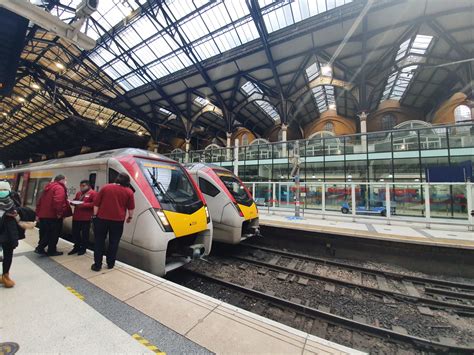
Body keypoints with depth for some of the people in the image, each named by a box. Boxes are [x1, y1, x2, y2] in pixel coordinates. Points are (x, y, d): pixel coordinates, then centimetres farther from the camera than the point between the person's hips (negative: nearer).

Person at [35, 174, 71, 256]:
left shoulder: (48, 187, 17)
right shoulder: (59, 188, -14)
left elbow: (40, 201, 20)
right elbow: (58, 201, -31)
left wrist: (38, 212, 23)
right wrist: (59, 212, -25)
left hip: (43, 214, 9)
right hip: (53, 215, -9)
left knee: (44, 233, 19)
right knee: (54, 234, 3)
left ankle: (40, 248, 21)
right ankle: (52, 251, 11)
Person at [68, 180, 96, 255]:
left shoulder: (93, 193, -10)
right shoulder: (78, 193, 16)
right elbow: (74, 201, 24)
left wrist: (84, 204, -23)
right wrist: (73, 202, 1)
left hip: (86, 218, -7)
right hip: (76, 217, 8)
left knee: (85, 234, 5)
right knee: (75, 233, 13)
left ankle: (83, 248, 19)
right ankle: (77, 247, 29)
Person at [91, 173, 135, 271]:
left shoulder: (105, 187, 4)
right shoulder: (129, 191, 0)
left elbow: (96, 203, 4)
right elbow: (131, 207, 4)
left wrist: (95, 215, 11)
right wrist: (130, 217, 17)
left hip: (102, 218, 1)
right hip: (118, 220, -1)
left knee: (99, 242, 12)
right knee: (114, 243, 12)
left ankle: (97, 265, 14)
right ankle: (110, 263, 21)